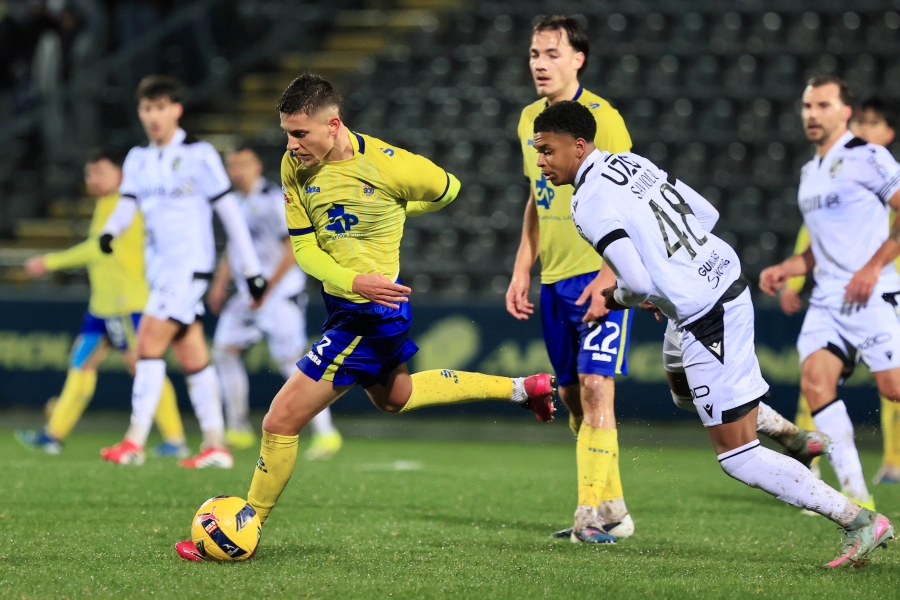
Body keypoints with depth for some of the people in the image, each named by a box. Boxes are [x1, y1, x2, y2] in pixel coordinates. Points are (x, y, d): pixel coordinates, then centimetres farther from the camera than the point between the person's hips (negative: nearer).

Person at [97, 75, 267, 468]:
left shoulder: (199, 156, -6)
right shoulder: (137, 160, 13)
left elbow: (229, 212, -4)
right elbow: (127, 204, 4)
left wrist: (251, 269, -4)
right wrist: (109, 231, -19)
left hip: (189, 265, -7)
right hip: (159, 269, 7)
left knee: (149, 344, -16)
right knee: (193, 358, 9)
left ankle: (135, 442, -18)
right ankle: (215, 445, 13)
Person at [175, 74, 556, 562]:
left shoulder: (385, 165, -22)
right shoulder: (295, 167, -5)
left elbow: (447, 190, -1)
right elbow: (303, 246, -4)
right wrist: (353, 280, -22)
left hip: (371, 315, -9)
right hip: (342, 302, 9)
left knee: (281, 422, -9)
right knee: (394, 397, 33)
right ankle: (521, 388, 45)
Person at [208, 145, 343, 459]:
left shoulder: (274, 200, -14)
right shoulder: (237, 203, 12)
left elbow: (293, 247, -17)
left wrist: (267, 288, -19)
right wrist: (219, 284, 13)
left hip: (280, 292, -9)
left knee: (291, 360, -12)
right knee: (224, 349, 2)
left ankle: (325, 433, -6)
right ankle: (238, 430, 11)